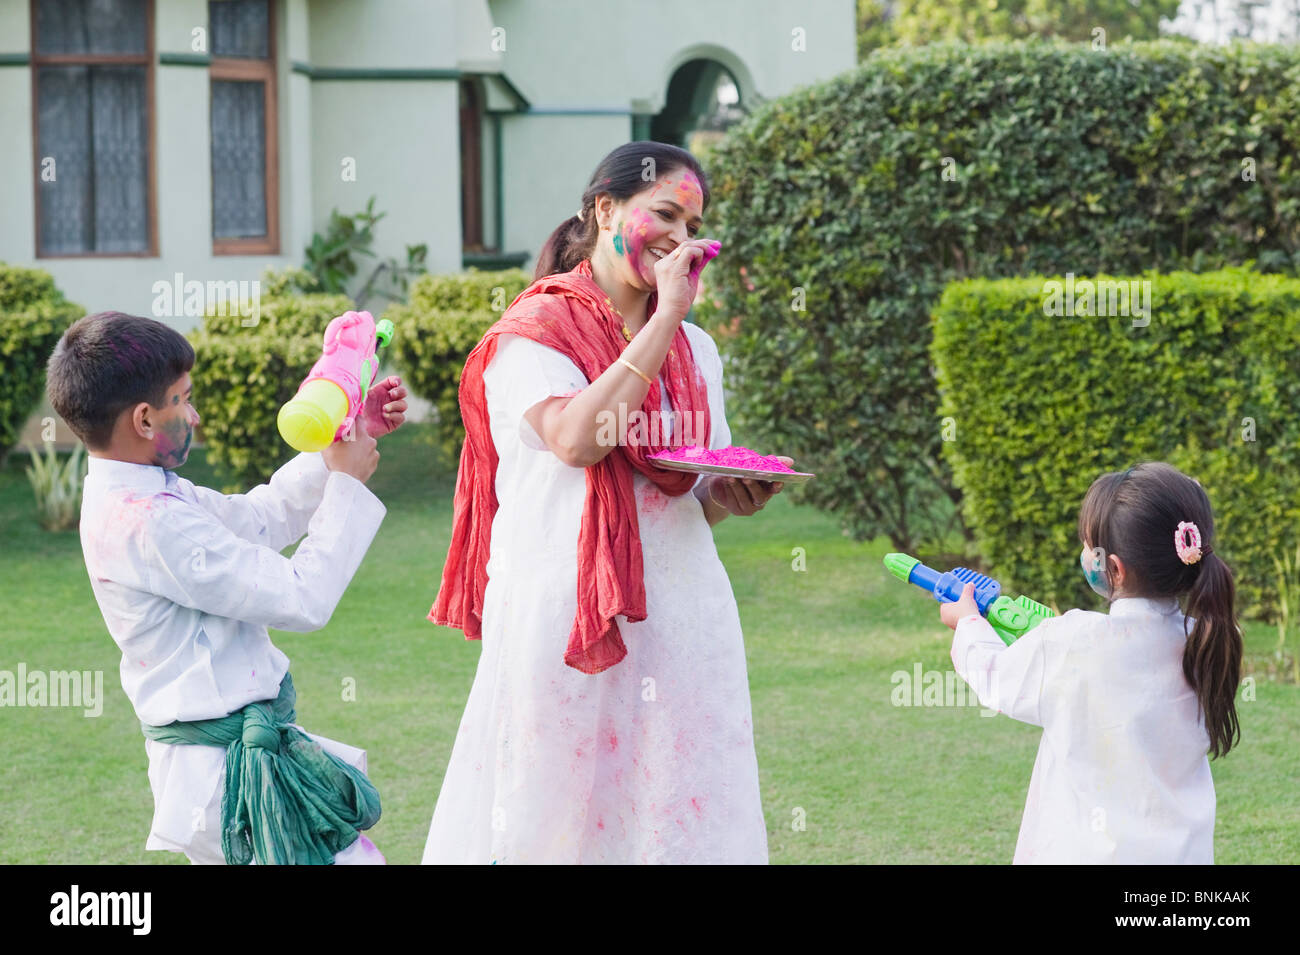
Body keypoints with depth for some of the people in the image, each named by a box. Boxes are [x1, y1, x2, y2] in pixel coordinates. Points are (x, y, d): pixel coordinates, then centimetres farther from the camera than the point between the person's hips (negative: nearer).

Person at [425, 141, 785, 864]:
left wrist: (735, 495, -2)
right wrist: (664, 317, -14)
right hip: (565, 609, -5)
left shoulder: (693, 349, 17)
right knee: (562, 811, -3)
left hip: (681, 609, 5)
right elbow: (576, 438, -18)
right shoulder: (534, 330, 0)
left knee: (688, 813, 1)